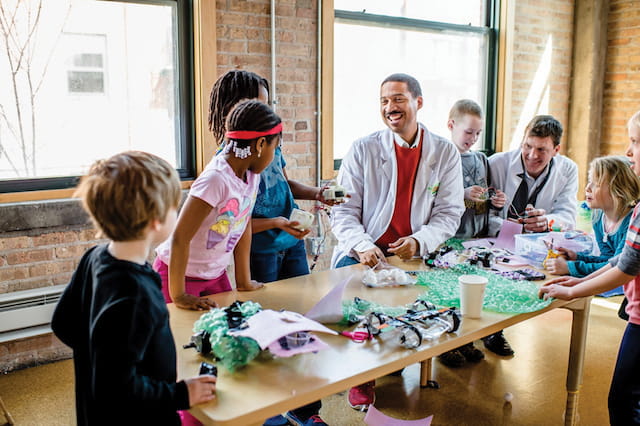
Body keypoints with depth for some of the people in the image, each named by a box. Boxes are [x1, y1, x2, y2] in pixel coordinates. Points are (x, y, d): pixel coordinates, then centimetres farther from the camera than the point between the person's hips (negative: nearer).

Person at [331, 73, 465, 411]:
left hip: (415, 255, 1)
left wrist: (419, 241, -18)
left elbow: (449, 213, 1)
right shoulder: (363, 149, 1)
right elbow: (343, 210, -3)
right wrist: (362, 246, -21)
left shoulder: (445, 152, 4)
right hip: (365, 254, 0)